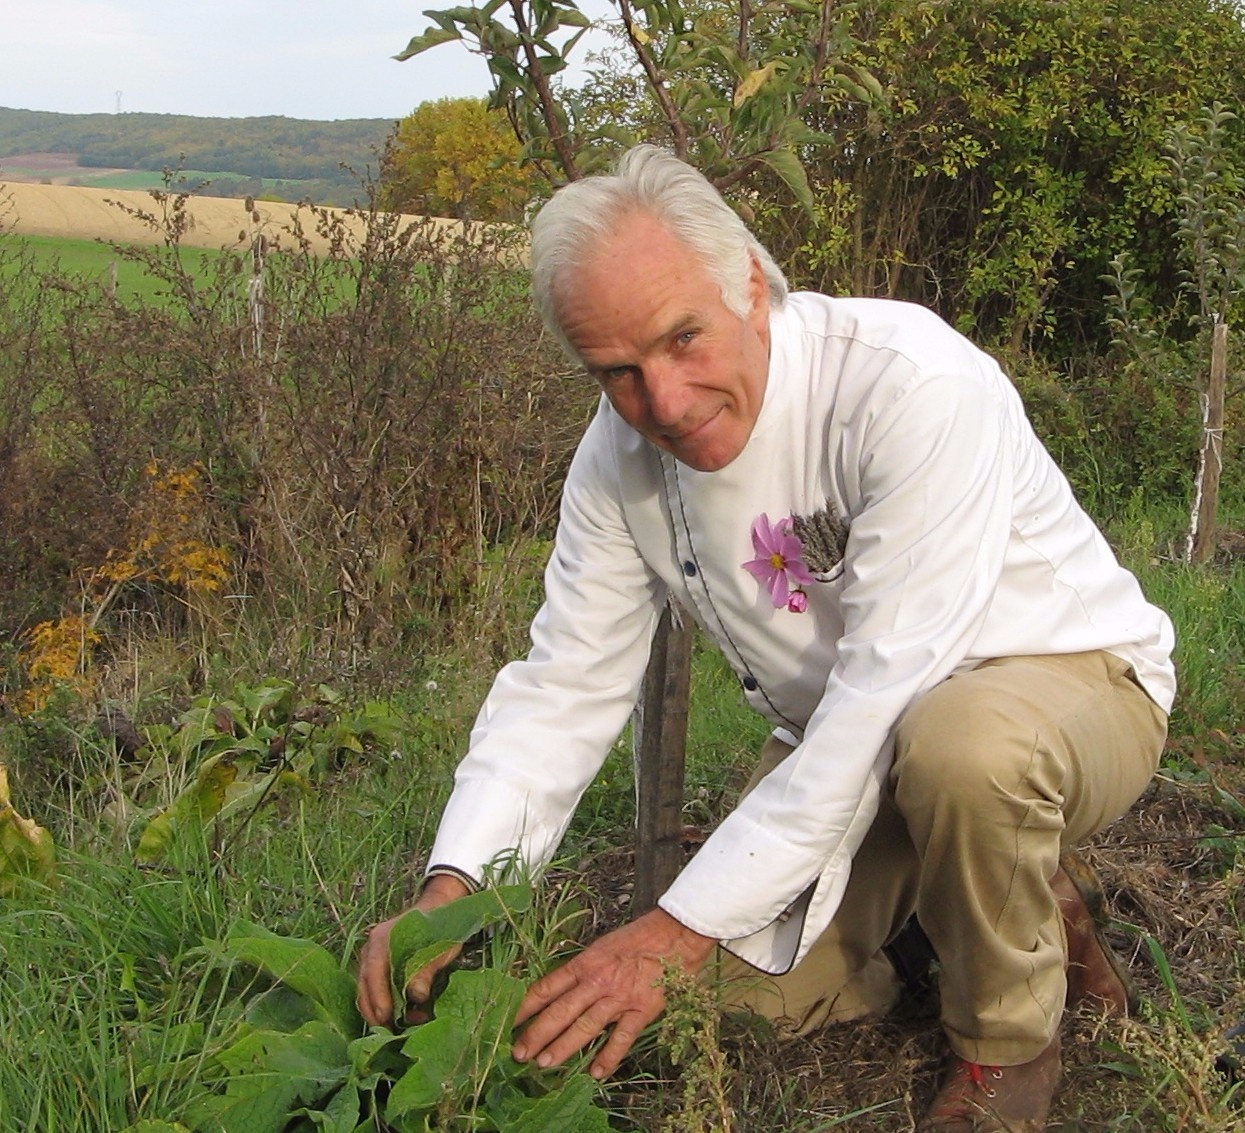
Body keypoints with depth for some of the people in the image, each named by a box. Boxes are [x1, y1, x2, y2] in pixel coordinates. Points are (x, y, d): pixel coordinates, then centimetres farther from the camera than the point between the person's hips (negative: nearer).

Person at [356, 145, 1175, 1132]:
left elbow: (888, 694, -35)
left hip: (1068, 677, -5)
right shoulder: (621, 455, -10)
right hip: (846, 743, 6)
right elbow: (564, 685, -6)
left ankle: (1009, 1039, -8)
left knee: (958, 739, -39)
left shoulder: (913, 383, -32)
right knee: (746, 987, -11)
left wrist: (678, 930, -35)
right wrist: (451, 889, -23)